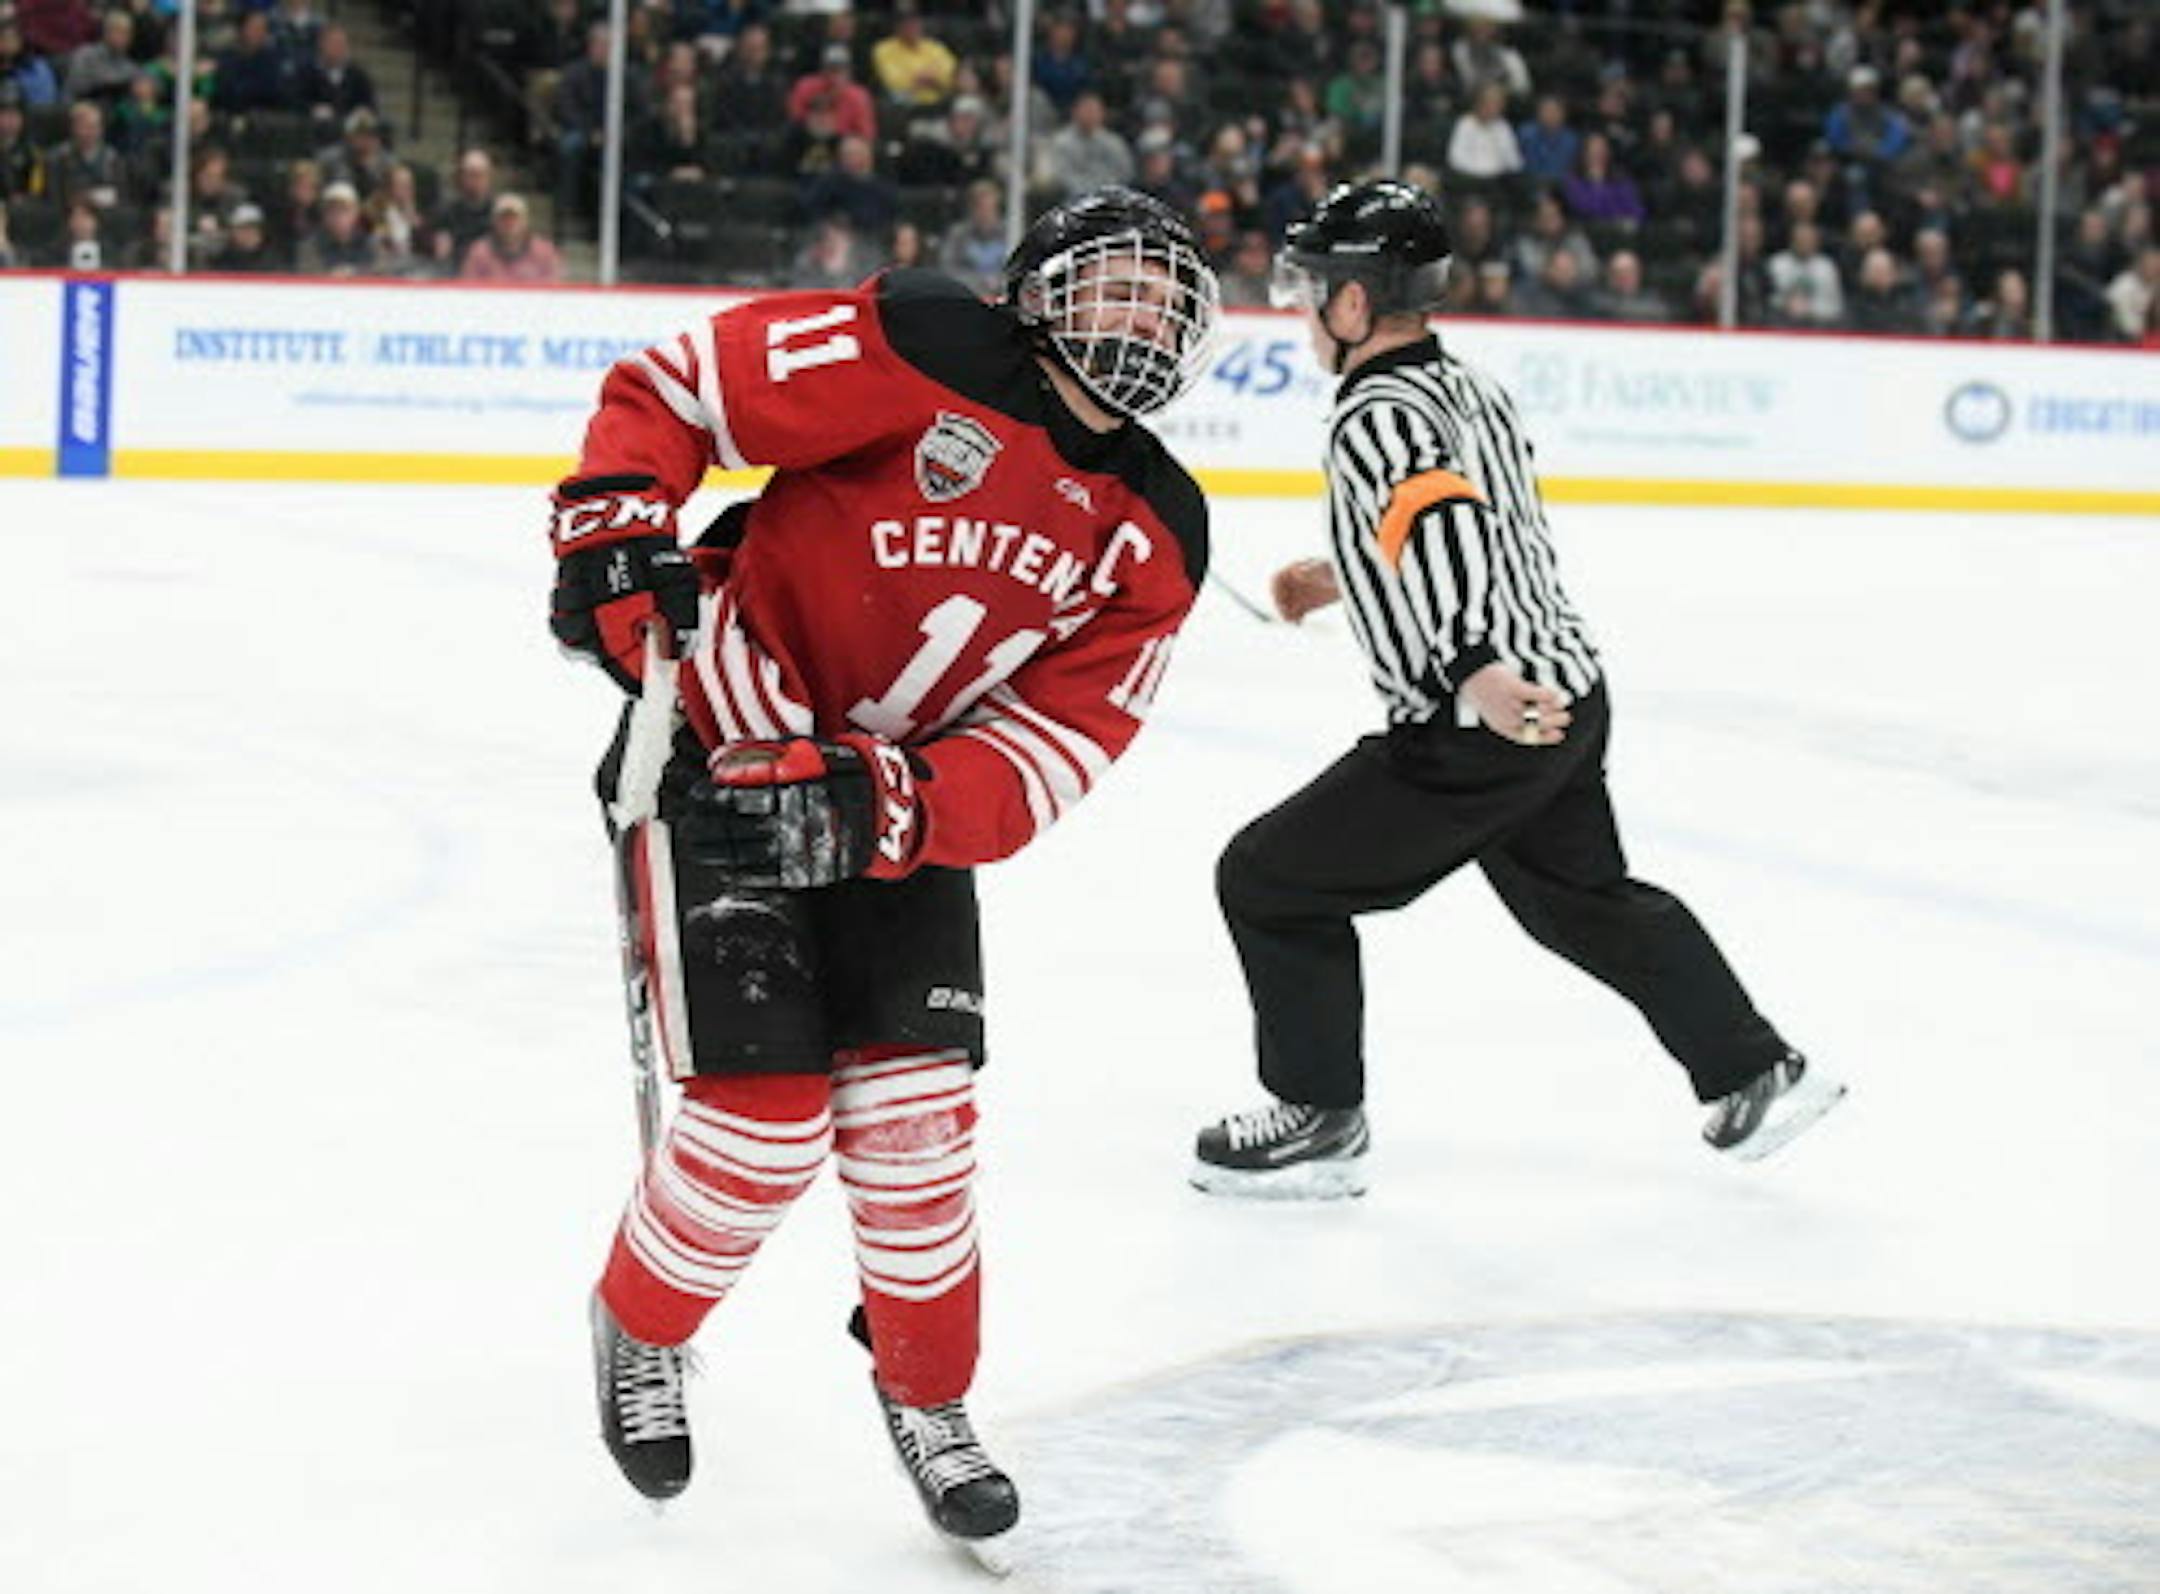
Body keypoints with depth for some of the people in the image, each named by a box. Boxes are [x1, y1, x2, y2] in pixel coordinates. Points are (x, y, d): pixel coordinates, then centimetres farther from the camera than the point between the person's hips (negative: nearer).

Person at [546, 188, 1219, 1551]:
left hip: (904, 807, 5)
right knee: (764, 1126, -8)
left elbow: (1049, 753, -10)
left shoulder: (1154, 540, -2)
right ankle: (640, 1330, 22)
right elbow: (670, 386, -10)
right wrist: (617, 535, -25)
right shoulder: (916, 355, -16)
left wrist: (878, 807, -25)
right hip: (718, 755, -5)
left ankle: (929, 1398, 23)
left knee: (916, 1118, -1)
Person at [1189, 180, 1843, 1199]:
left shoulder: (1377, 417, -17)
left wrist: (1473, 669, -46)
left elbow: (1441, 520, -34)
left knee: (1270, 880, 2)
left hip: (1480, 731, -9)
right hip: (1565, 695, 9)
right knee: (1586, 900, 29)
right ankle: (1756, 1075, 35)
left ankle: (1319, 1120, 9)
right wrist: (1341, 579, 31)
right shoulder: (1470, 389, 11)